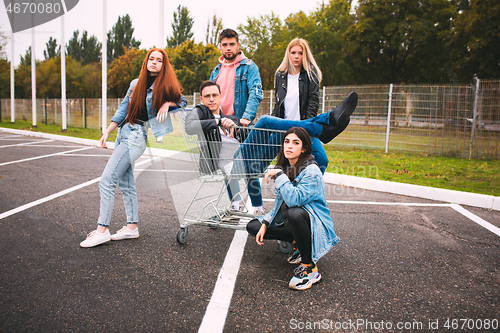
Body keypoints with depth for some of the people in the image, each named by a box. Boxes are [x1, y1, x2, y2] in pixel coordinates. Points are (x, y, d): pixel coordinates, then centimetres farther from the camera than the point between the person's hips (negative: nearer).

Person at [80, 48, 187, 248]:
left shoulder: (164, 86, -2)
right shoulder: (136, 84, 14)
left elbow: (183, 101, 8)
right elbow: (123, 109, 14)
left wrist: (167, 104, -12)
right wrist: (107, 132, 9)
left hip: (136, 136, -7)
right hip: (123, 134, 7)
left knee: (106, 181, -11)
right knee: (125, 183, 10)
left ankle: (102, 230, -4)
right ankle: (132, 227, 19)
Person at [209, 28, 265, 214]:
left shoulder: (248, 66, -1)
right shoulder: (217, 70, 16)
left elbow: (256, 94, -15)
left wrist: (247, 117, -30)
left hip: (241, 126, -6)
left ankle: (258, 207, 8)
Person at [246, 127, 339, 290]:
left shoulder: (311, 171, -21)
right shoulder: (284, 167, 3)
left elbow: (294, 200, -36)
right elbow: (279, 203, 10)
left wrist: (279, 175, -29)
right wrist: (265, 223, -1)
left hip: (314, 224, -8)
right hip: (288, 221, 8)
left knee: (294, 213, -40)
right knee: (253, 226, 1)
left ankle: (310, 268, -21)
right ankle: (297, 241, 9)